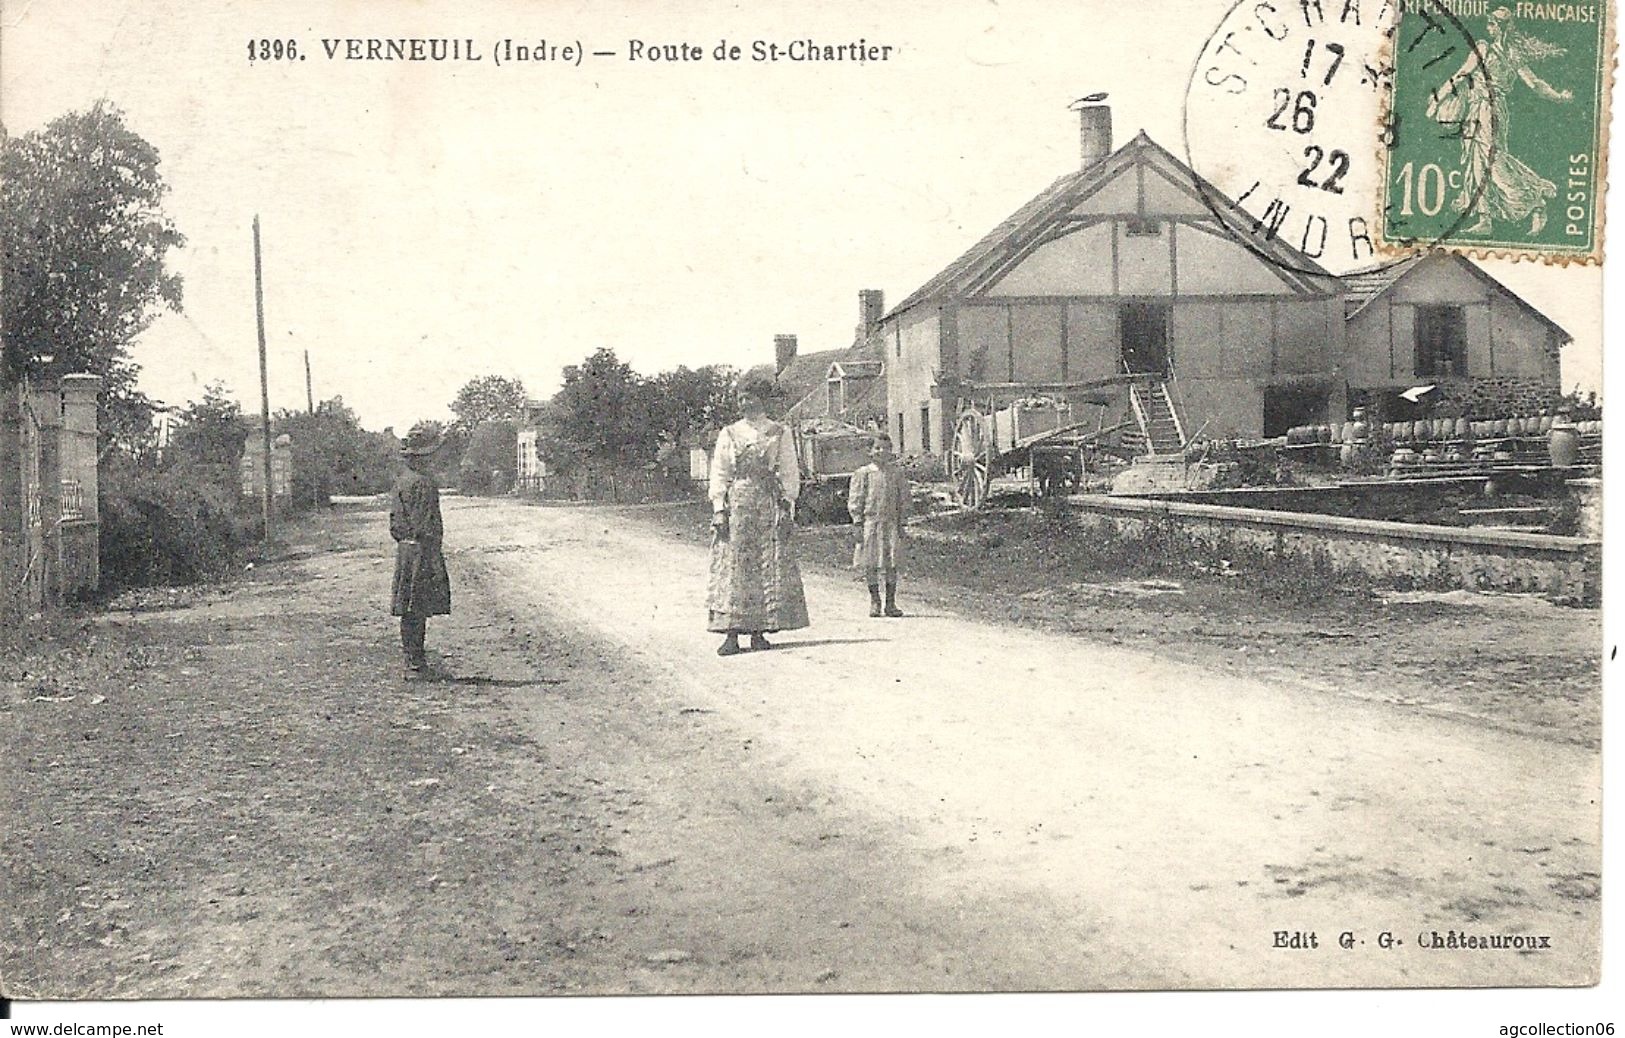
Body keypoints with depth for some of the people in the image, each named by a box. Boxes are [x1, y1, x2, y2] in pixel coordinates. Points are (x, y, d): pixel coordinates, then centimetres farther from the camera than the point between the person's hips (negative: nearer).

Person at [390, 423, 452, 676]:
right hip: (422, 551, -9)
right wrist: (435, 560, -16)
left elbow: (395, 522, 19)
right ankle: (414, 663, -2)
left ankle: (412, 658, 20)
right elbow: (425, 527, -18)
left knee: (409, 610, 13)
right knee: (417, 610, -5)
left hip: (404, 550, 9)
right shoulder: (423, 483, -15)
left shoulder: (400, 481, 13)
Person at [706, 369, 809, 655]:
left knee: (770, 566, -3)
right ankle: (730, 634, -6)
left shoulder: (780, 434, 8)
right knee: (732, 565, -6)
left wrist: (787, 508, -2)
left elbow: (789, 473, 6)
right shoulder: (729, 434, 10)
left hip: (769, 503, 0)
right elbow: (719, 474, 8)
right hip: (736, 503, 0)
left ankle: (759, 631, 4)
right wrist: (719, 509, -2)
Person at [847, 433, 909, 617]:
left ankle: (891, 603, 7)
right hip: (870, 523, -1)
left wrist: (901, 523, 6)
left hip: (891, 524, 1)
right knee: (870, 564, 2)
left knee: (891, 564, -1)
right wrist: (858, 524, -6)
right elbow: (855, 501, 1)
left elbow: (903, 500, 11)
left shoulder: (898, 473, 6)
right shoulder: (863, 474, 0)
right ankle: (874, 602, 13)